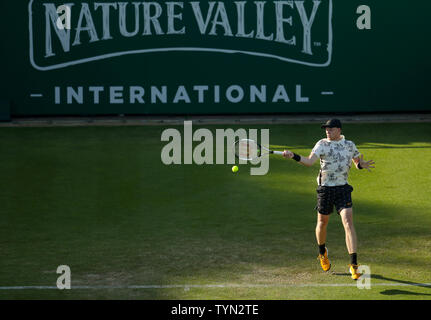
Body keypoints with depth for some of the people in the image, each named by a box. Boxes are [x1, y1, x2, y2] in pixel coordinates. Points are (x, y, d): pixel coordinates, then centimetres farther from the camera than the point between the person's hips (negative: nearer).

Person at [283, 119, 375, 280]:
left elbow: (358, 162, 20)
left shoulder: (350, 145, 6)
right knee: (322, 223, 12)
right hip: (325, 188, 0)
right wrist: (294, 156, -32)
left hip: (343, 189, 0)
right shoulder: (322, 144, -2)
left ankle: (353, 264, -18)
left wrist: (361, 165, -4)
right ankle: (322, 252, 43)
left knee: (348, 222, -14)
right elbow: (309, 161, -15)